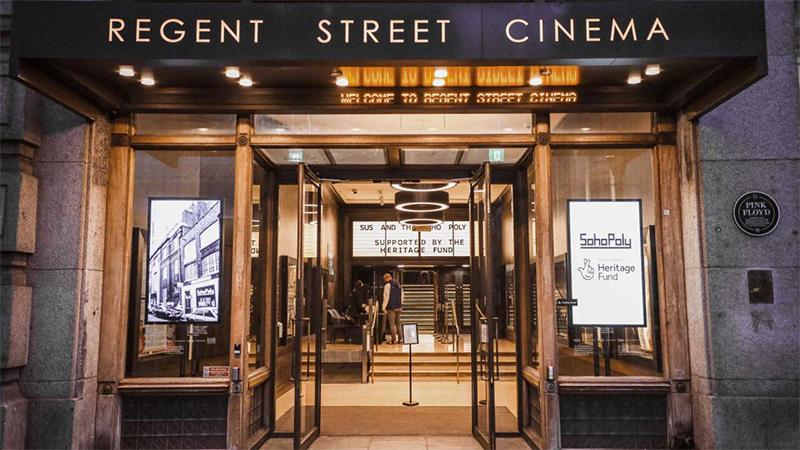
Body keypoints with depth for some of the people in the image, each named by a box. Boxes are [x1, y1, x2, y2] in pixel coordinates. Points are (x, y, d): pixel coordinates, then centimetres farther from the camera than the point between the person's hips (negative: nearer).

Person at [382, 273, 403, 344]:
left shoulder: (387, 285, -10)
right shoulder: (398, 285, 13)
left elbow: (386, 297, -14)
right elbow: (402, 296, 17)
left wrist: (384, 307, -11)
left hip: (391, 307, -7)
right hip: (399, 307, 7)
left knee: (392, 323, -1)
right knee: (398, 323, 14)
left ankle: (393, 339, -1)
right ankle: (399, 339, 15)